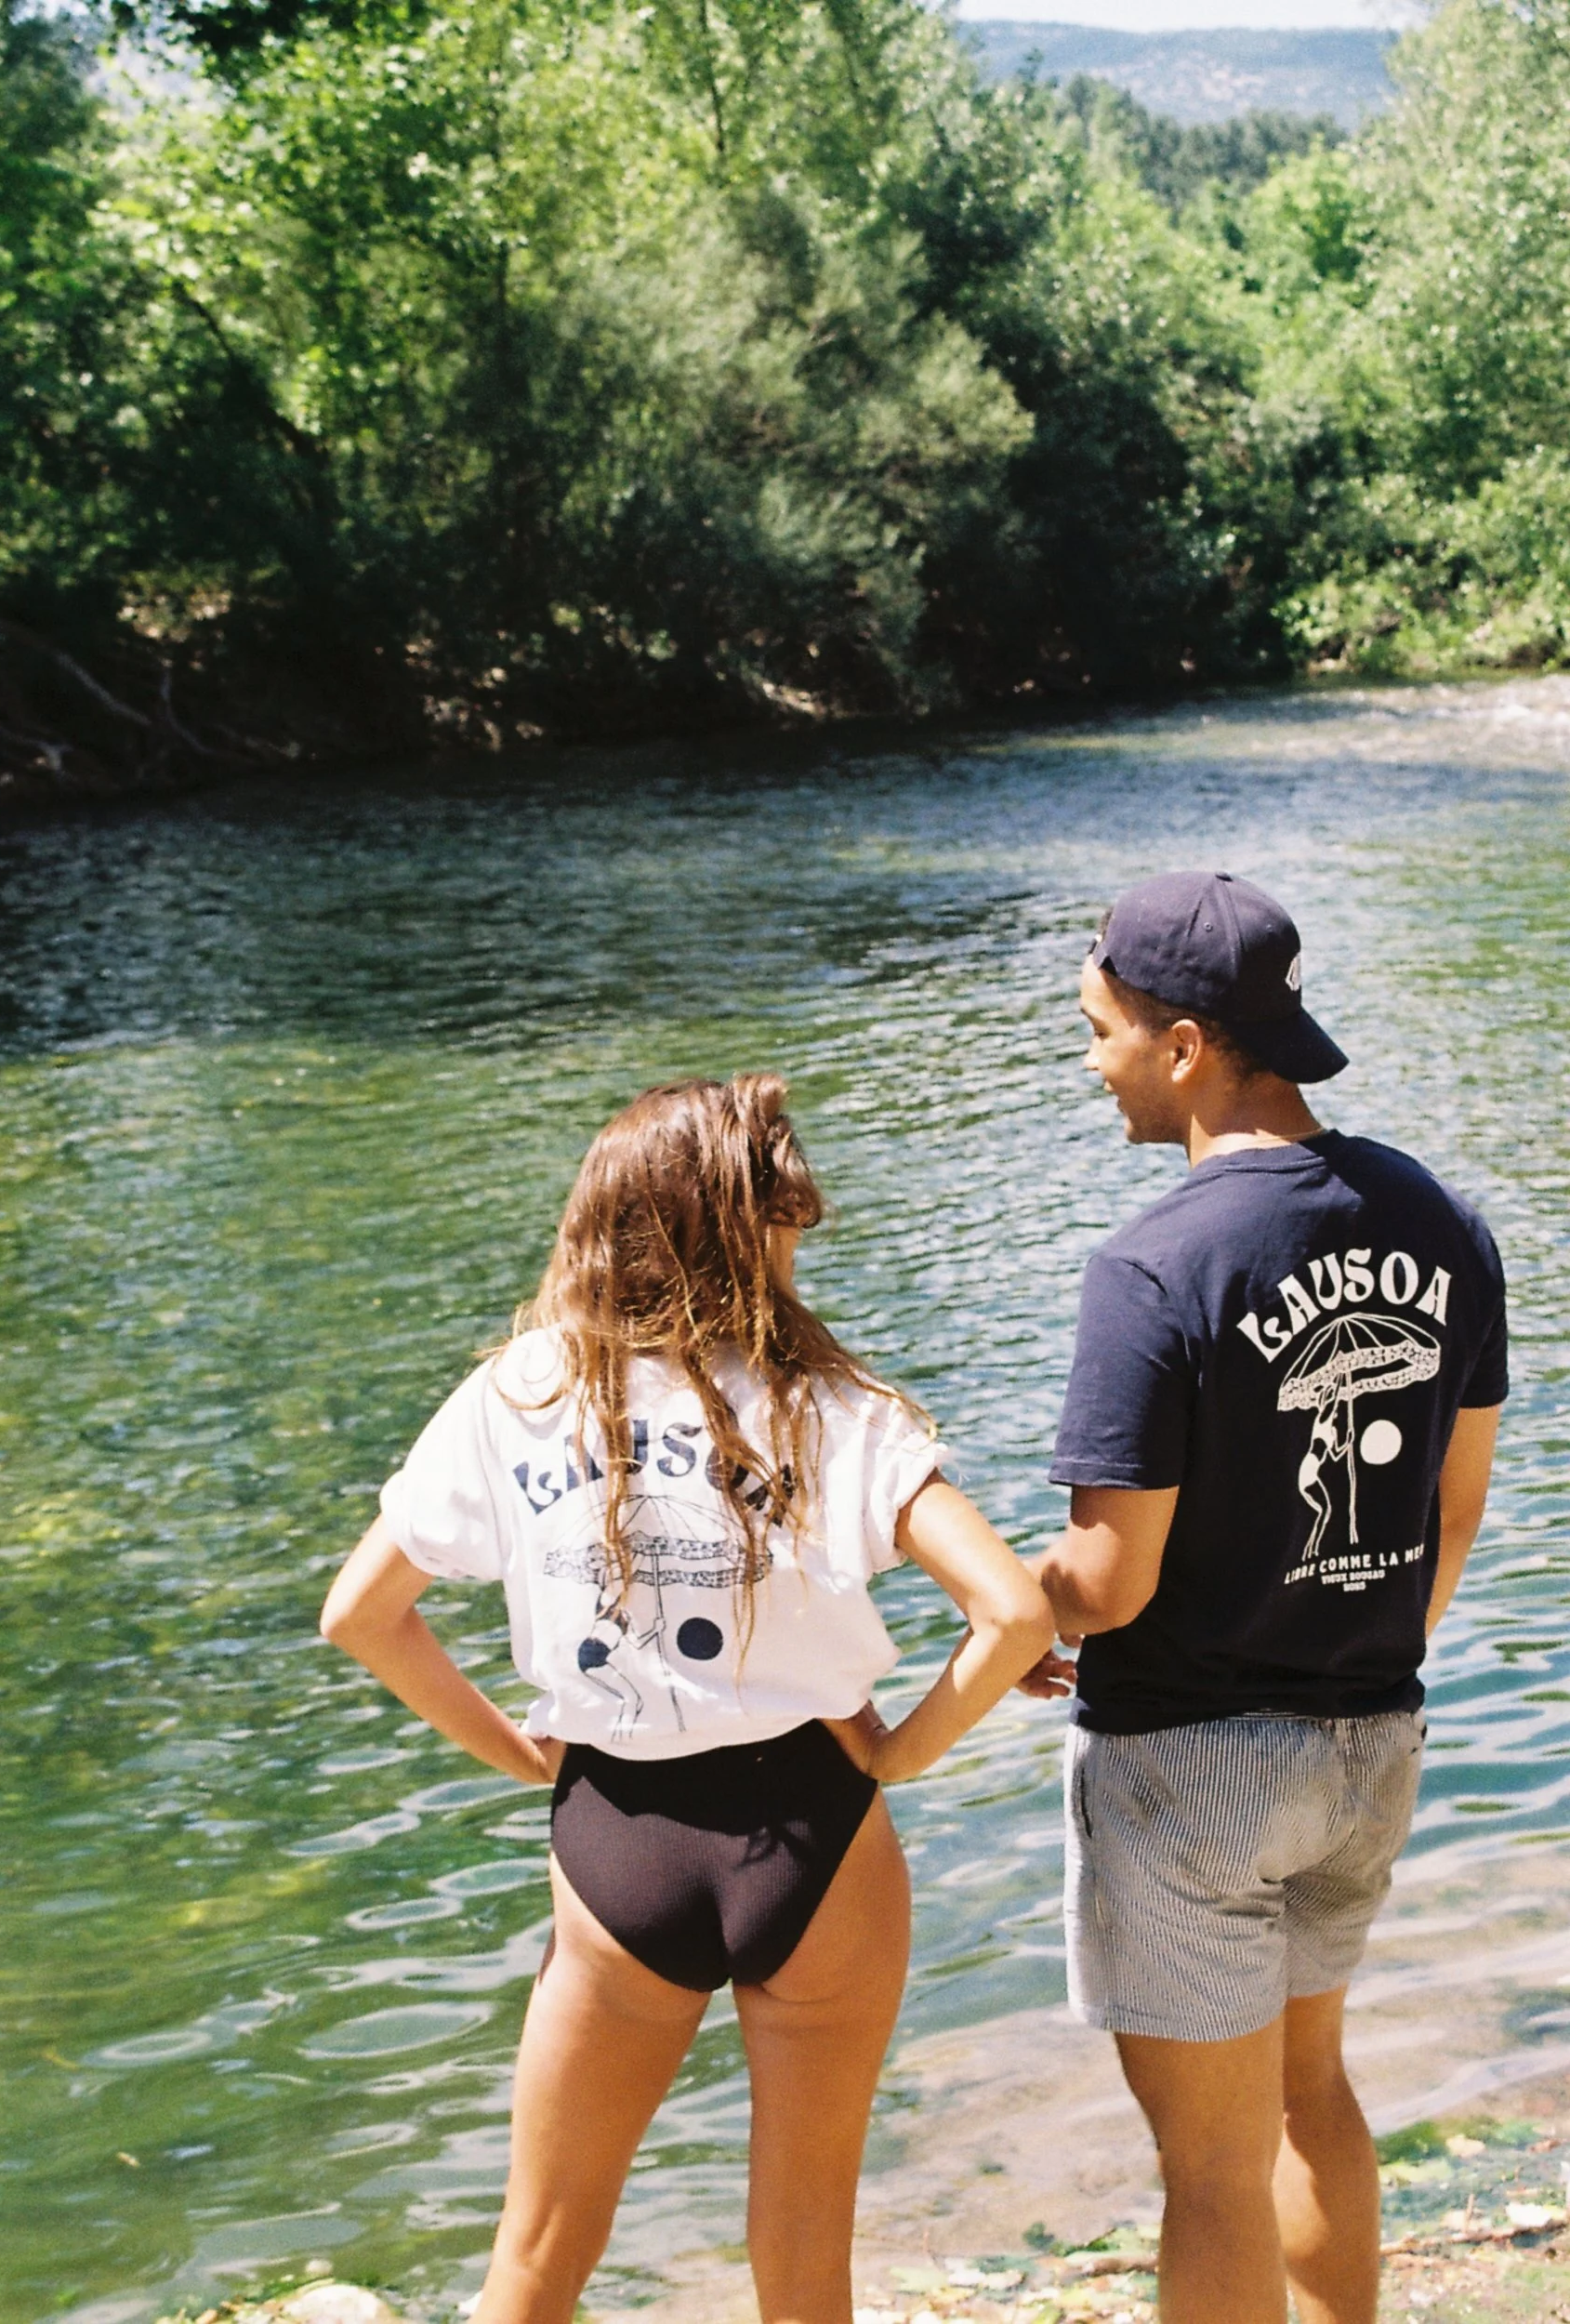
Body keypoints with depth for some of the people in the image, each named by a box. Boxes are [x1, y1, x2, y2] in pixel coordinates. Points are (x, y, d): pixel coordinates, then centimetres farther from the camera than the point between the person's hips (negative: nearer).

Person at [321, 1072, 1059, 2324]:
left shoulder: (515, 1396, -3)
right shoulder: (827, 1408, -10)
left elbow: (359, 1614, 1)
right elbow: (1016, 1613, -18)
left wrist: (507, 1745, 10)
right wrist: (905, 1749, -3)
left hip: (614, 1846, 2)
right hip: (810, 1840, -1)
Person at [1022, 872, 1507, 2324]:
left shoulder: (1156, 1272, -23)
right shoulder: (1438, 1226, -3)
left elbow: (1110, 1584, -21)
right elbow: (1455, 1509, 7)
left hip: (1189, 1765, -7)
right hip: (1372, 1744, 7)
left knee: (1215, 2161, 9)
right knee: (1306, 2081, 27)